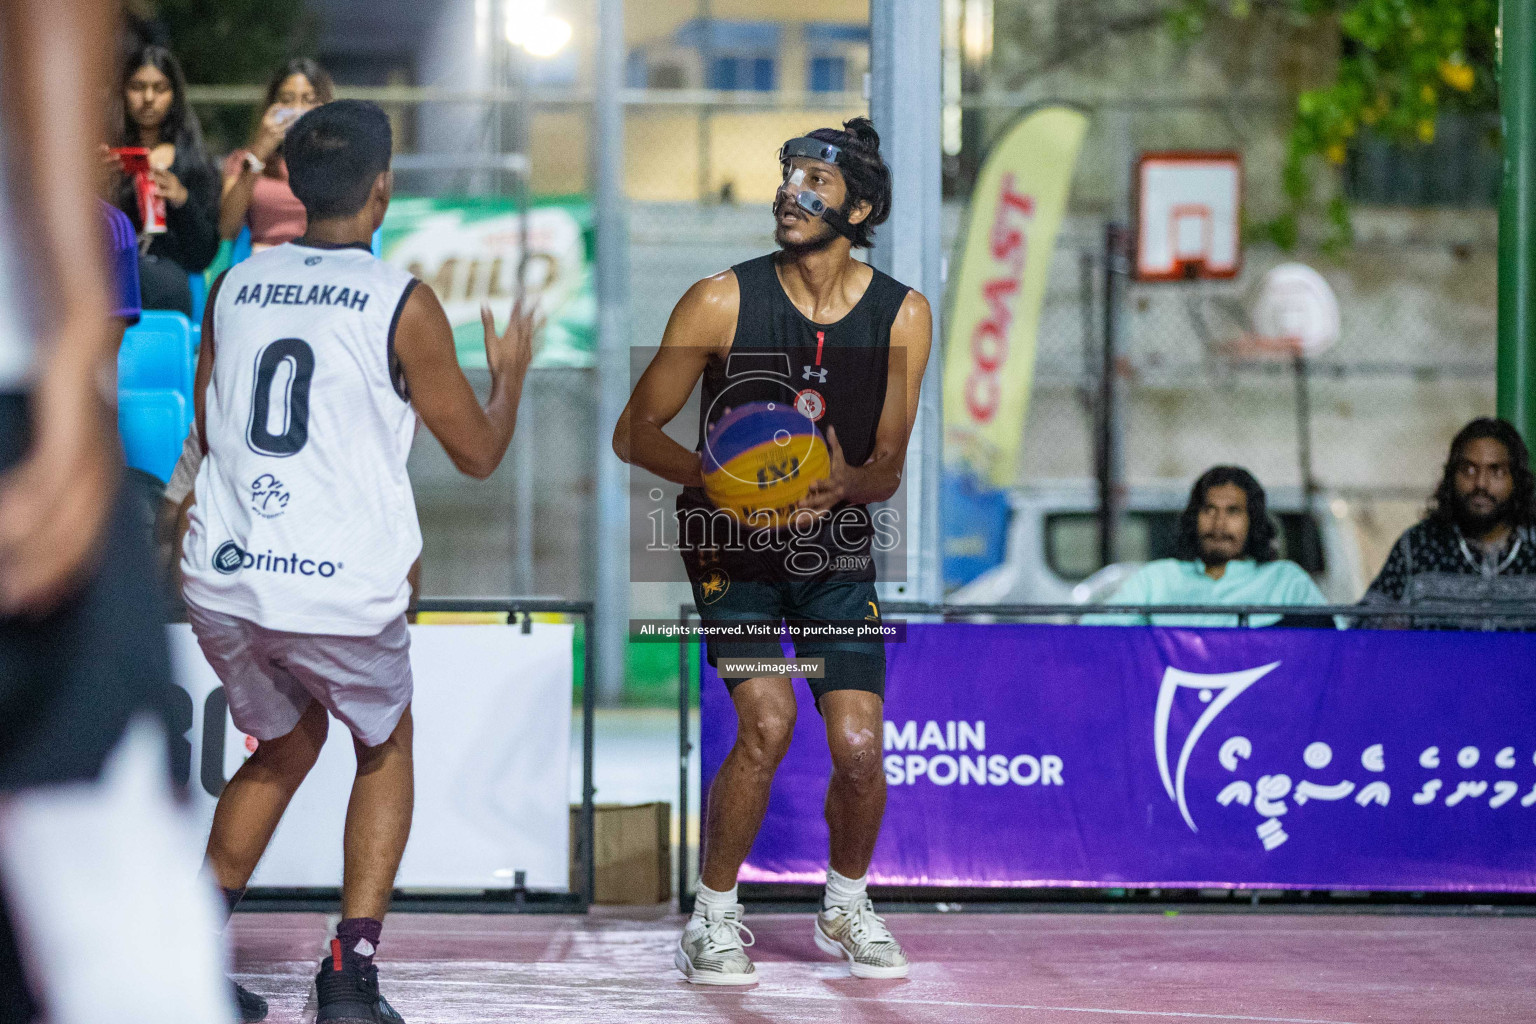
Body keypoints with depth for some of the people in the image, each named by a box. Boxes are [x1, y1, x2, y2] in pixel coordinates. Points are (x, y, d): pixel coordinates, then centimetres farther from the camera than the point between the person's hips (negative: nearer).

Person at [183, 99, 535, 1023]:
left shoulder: (234, 287, 9)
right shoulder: (403, 304, -5)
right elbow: (479, 452, 5)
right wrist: (510, 373, 24)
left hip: (224, 577, 4)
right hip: (344, 592, -4)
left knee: (285, 746, 28)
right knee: (386, 749, 22)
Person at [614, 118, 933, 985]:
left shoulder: (902, 316, -7)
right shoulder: (724, 301, -14)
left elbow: (888, 468, -3)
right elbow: (635, 433, -10)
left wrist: (849, 481, -26)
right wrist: (711, 476, -29)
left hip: (836, 550, 2)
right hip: (732, 545, -2)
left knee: (859, 746, -8)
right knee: (768, 722, -20)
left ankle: (846, 905, 22)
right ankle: (713, 919, 0)